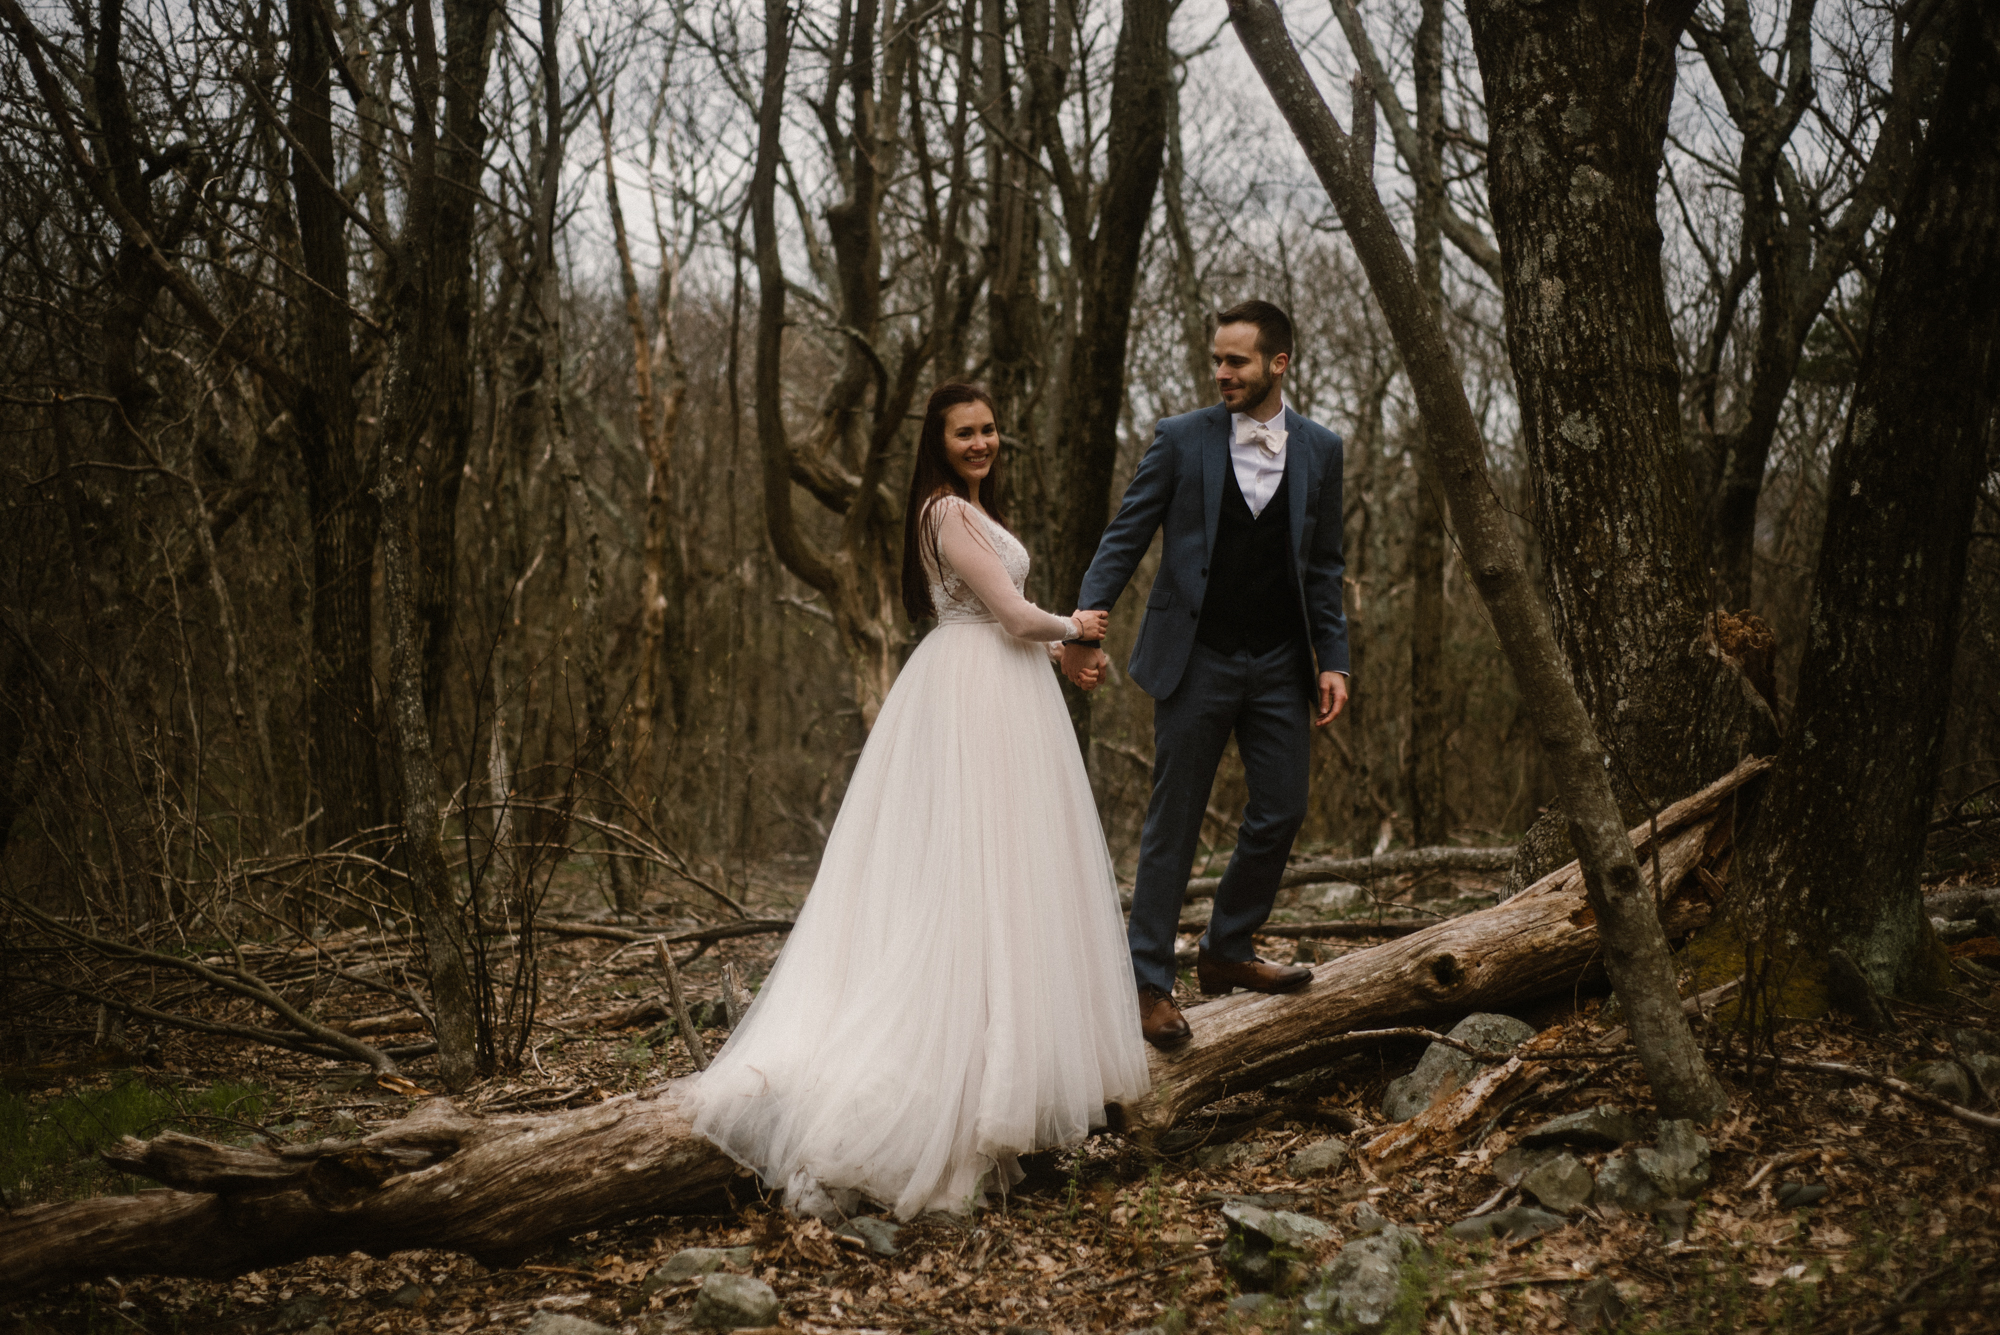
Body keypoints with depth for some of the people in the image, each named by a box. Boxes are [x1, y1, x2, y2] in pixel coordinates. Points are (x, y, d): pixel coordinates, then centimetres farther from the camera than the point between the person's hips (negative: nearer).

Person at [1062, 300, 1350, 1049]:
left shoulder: (1319, 451, 6)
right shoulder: (1181, 440, -2)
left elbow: (1323, 566, 10)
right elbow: (1125, 538, -4)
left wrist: (1332, 661, 3)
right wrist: (1086, 627, -17)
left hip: (1279, 665, 3)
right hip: (1196, 661, -3)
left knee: (1281, 813, 6)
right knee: (1173, 822, 1)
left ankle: (1226, 952, 26)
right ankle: (1149, 981, 9)